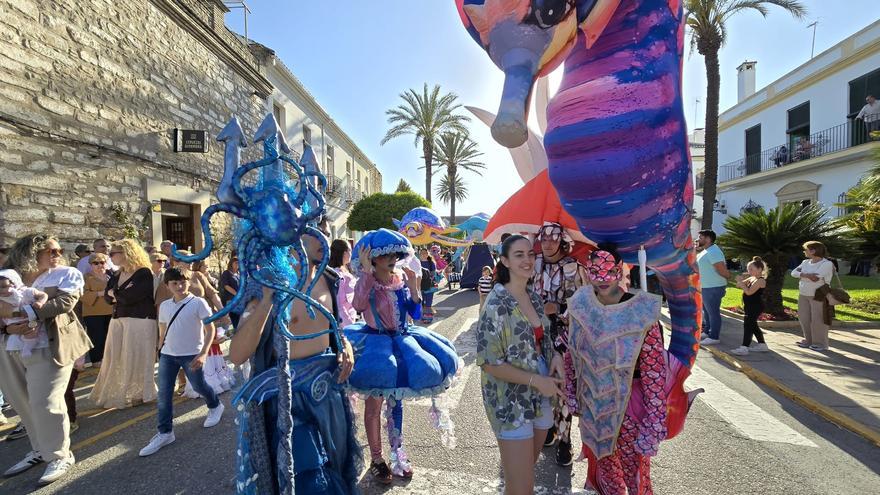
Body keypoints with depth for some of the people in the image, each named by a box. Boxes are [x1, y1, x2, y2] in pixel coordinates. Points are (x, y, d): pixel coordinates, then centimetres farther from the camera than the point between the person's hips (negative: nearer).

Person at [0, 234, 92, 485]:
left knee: (45, 403, -5)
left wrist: (21, 312, -18)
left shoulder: (67, 274, 1)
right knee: (24, 404, 13)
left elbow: (64, 302, -14)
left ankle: (60, 456, 9)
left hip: (48, 349, -5)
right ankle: (40, 449, 31)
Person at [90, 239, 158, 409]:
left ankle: (136, 394, 15)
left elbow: (129, 297, -19)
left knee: (135, 360, 1)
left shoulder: (144, 273, -12)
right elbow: (108, 297, 7)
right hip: (118, 320, 8)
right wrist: (122, 293, -12)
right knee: (115, 359, 9)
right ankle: (115, 393, 21)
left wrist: (115, 292, 0)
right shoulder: (117, 275, 14)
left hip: (140, 321, -7)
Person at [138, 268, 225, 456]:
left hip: (191, 354, -4)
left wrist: (203, 353, -21)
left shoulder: (198, 303, -12)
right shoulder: (164, 306, 5)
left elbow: (210, 329, -13)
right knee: (164, 394, 2)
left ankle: (215, 407, 38)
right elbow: (162, 331, 17)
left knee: (199, 386, 10)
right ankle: (165, 432, 14)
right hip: (167, 355, 5)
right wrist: (160, 350, 16)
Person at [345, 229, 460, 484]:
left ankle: (396, 453, 36)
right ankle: (376, 459, 27)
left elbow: (415, 314, 1)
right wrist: (366, 272, -39)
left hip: (401, 342, 5)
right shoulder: (367, 282, -15)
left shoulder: (402, 278, -1)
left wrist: (413, 288, -12)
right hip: (376, 344, -5)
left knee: (395, 401, 18)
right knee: (375, 403, 7)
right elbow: (358, 305, -38)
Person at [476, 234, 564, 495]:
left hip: (541, 397, 7)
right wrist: (535, 380, -19)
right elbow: (489, 363, -19)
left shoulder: (535, 297, 3)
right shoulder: (496, 304, -19)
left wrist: (555, 355, -4)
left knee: (528, 472, 22)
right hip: (511, 402, -7)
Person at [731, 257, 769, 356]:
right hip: (750, 307, 10)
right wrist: (740, 280, -4)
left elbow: (749, 292, -24)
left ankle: (744, 348, -18)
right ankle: (762, 344, 33)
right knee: (753, 325, 20)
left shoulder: (760, 280, -15)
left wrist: (741, 282, -18)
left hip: (755, 307, -10)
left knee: (748, 325, -14)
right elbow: (738, 285, 15)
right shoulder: (751, 279, 12)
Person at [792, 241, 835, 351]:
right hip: (803, 295, 7)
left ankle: (820, 344, 8)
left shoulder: (827, 264, -12)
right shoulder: (805, 262, 8)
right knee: (804, 318, 9)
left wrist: (801, 276, -11)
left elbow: (815, 278, -24)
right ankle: (808, 340, 21)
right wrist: (806, 275, -18)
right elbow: (793, 273, -2)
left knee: (817, 320, -3)